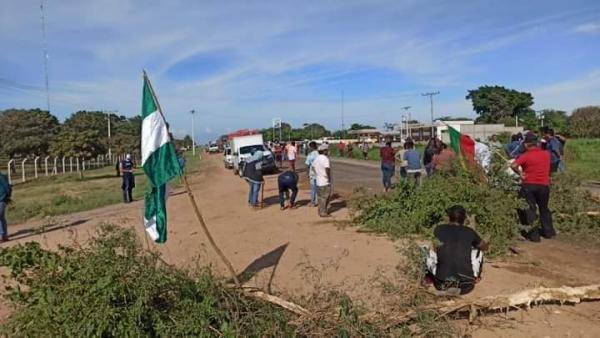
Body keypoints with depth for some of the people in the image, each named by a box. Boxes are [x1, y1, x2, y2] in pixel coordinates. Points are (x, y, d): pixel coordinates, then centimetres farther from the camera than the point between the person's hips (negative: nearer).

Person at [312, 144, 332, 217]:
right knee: (325, 197, 1)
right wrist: (329, 177, -16)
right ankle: (323, 213, 6)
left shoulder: (317, 158, 8)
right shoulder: (325, 158, -19)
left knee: (320, 197, 18)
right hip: (325, 182, -9)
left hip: (319, 181, 9)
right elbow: (327, 169, -29)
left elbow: (312, 166, 22)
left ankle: (321, 211, 27)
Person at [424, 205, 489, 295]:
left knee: (426, 249, 18)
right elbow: (485, 247, 27)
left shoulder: (439, 229, 5)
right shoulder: (469, 232, 7)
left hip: (442, 280, -2)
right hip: (466, 282, 2)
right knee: (478, 250, 24)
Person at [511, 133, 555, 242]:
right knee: (544, 208, 21)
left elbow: (513, 165, -25)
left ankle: (534, 234, 3)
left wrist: (520, 173, -10)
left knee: (530, 209, 3)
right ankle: (548, 231, 29)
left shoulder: (526, 156, -12)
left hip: (529, 185, -4)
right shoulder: (547, 154, 3)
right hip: (544, 185, 4)